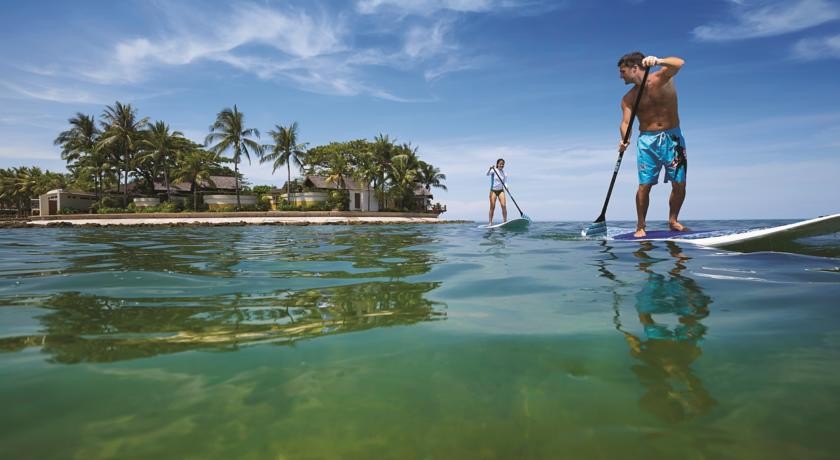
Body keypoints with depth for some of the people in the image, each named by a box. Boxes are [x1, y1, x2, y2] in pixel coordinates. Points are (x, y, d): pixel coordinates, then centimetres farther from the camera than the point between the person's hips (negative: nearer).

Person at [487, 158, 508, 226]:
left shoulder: (504, 174, 4)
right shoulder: (494, 170, -5)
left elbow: (505, 183, 0)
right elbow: (487, 174, -23)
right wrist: (490, 169, -44)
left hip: (501, 191, 3)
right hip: (493, 190, -3)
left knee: (504, 206, -11)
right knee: (492, 207, -5)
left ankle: (505, 221, -9)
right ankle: (490, 223, 1)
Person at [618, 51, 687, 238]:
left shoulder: (661, 78, -5)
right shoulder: (628, 98, 2)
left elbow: (678, 63, -24)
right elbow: (625, 122, -9)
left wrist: (657, 61, -44)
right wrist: (624, 139, -31)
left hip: (672, 138, -1)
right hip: (647, 140, 1)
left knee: (680, 185, 1)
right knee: (644, 185, -7)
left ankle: (673, 221, 19)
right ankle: (640, 226, 2)